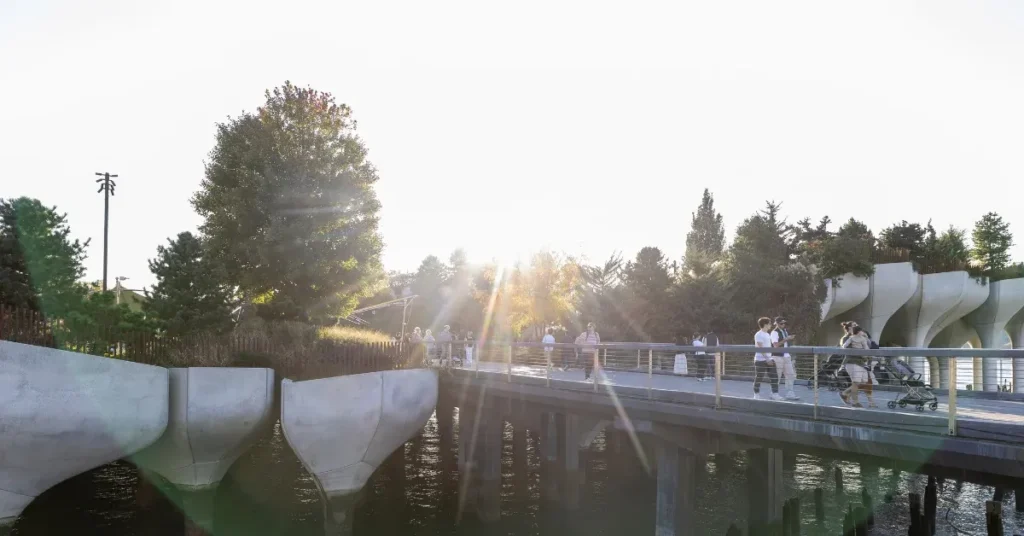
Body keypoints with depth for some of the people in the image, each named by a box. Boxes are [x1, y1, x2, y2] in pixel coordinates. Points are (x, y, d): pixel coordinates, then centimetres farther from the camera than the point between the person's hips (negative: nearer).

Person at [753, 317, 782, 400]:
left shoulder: (767, 335, 16)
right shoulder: (759, 335, -11)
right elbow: (760, 348, -17)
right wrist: (767, 359, -21)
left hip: (769, 359, 8)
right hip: (760, 360, -8)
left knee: (774, 377, 2)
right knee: (758, 378, 0)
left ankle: (775, 394, 5)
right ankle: (756, 395, 9)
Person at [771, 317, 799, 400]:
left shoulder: (785, 331, 16)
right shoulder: (774, 332, -10)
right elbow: (776, 345, -21)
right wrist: (786, 339, -23)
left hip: (786, 356, 8)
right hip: (778, 357, -8)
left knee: (790, 375, 4)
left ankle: (790, 394, 9)